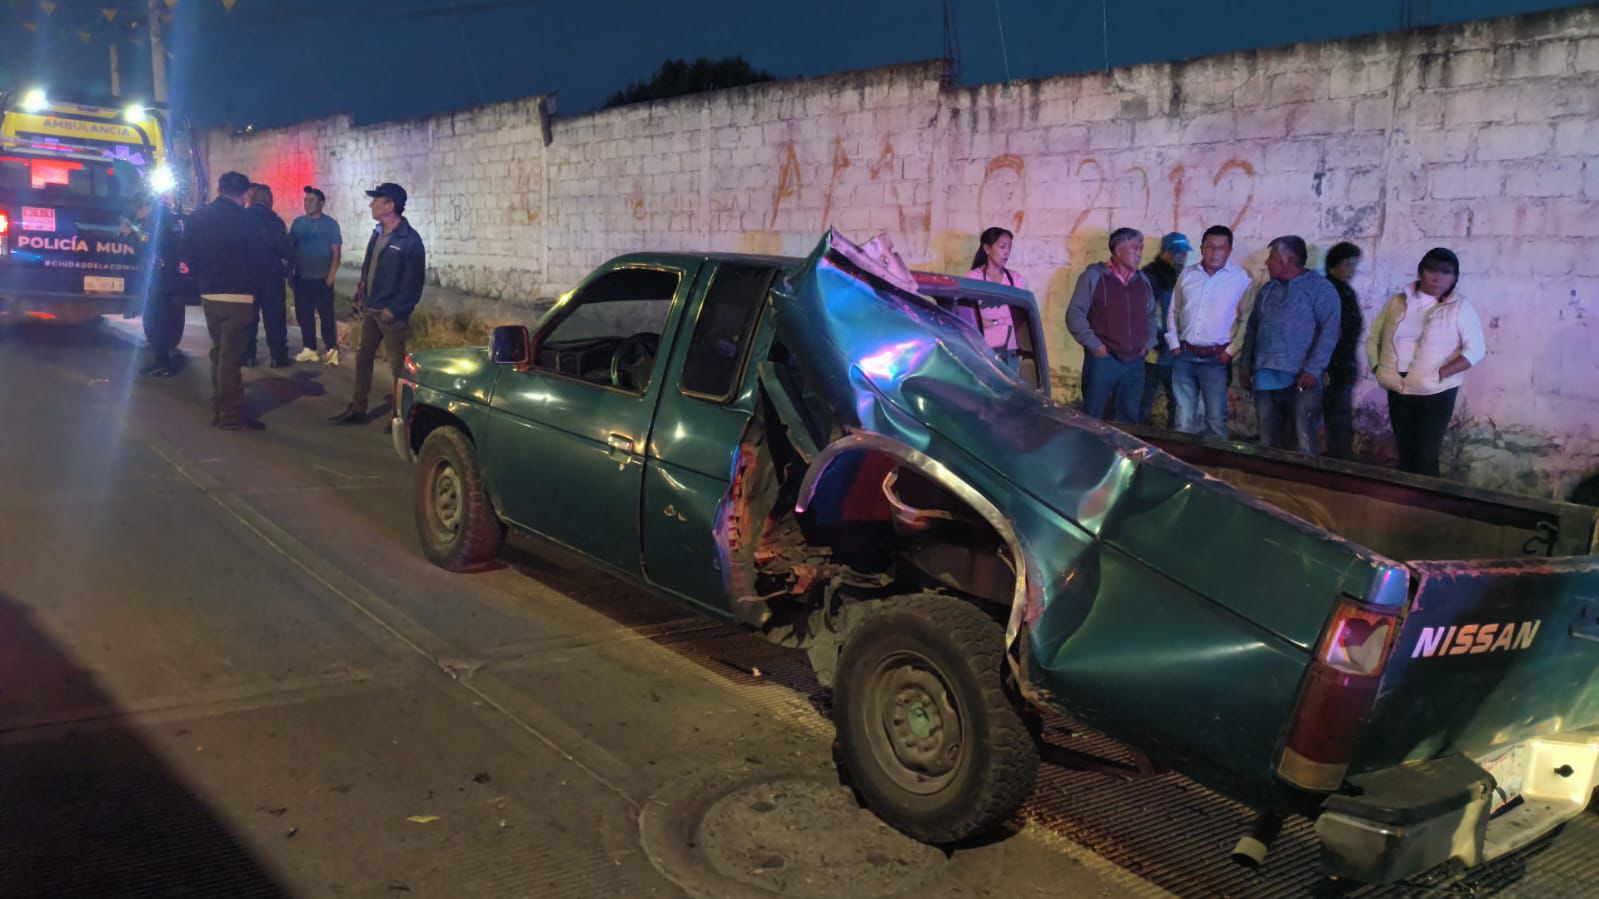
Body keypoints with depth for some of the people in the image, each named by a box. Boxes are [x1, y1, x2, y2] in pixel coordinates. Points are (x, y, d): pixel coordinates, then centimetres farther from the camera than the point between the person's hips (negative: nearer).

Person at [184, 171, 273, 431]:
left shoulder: (198, 217, 6)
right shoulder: (245, 220, -14)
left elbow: (189, 254, 13)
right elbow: (262, 259, -10)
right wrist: (255, 280, 8)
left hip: (208, 295, 7)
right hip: (237, 297, -6)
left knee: (218, 352, 18)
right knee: (231, 356, -4)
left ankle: (218, 409, 22)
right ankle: (231, 416, -2)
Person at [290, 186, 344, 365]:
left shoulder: (330, 223, -2)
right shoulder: (298, 223, 7)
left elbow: (336, 252, -4)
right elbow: (290, 249, 9)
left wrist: (330, 277, -11)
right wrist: (289, 273, 3)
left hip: (322, 279, -4)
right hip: (302, 278, 4)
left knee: (326, 315, -2)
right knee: (304, 315, 6)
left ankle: (332, 350, 2)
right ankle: (309, 349, 14)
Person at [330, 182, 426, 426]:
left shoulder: (410, 240, -14)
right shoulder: (377, 234, 11)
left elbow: (413, 282, -16)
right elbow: (367, 268, 18)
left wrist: (394, 310, -18)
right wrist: (360, 297, 8)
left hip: (391, 314, -8)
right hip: (369, 310, 8)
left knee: (397, 364, 0)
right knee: (363, 358, 12)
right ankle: (357, 409, 22)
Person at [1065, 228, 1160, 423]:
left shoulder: (1143, 281, 14)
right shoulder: (1094, 277, -2)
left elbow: (1151, 317, 23)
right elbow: (1075, 314, -6)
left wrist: (1148, 344, 9)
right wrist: (1094, 345, -12)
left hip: (1135, 363, 5)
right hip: (1102, 360, -5)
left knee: (1127, 419, 7)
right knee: (1092, 418, -1)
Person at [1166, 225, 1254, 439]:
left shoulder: (1242, 279, -4)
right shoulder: (1187, 274, 8)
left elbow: (1247, 320, -5)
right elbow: (1174, 312, 14)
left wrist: (1231, 351, -9)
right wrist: (1174, 344, 7)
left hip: (1216, 359, -3)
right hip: (1184, 357, 3)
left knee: (1215, 420, -2)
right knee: (1184, 421, 9)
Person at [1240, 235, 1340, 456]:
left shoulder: (1320, 287, -1)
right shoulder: (1267, 289, 18)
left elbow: (1329, 330, -9)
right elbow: (1252, 328, 21)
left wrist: (1313, 370, -17)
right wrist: (1246, 365, 12)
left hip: (1300, 379, -6)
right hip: (1264, 378, 6)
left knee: (1305, 444, -8)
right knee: (1268, 442, 10)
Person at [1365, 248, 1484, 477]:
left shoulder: (1460, 307, -4)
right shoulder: (1398, 302, 7)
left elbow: (1475, 349, -9)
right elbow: (1373, 339, 14)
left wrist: (1441, 374, -19)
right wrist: (1377, 367, 0)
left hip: (1437, 393, -4)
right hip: (1398, 392, 4)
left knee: (1426, 457, -4)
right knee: (1405, 454, 13)